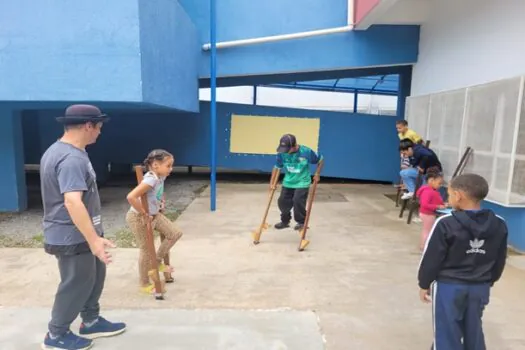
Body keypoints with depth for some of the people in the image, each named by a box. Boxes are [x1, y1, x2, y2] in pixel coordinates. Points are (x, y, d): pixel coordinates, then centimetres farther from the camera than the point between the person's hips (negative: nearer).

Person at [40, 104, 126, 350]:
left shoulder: (57, 150, 9)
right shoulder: (72, 158, -26)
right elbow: (72, 201, -37)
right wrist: (94, 239, -37)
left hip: (73, 233, 10)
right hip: (72, 236, -10)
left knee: (94, 276, 20)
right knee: (77, 284, 6)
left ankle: (91, 322, 35)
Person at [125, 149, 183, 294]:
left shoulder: (161, 177, -2)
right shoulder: (150, 180, -30)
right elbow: (131, 197, -40)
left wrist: (161, 203, 10)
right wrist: (144, 214, -30)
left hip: (155, 214, 9)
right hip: (138, 218, -8)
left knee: (175, 233, 6)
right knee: (146, 250, 3)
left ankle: (157, 261, 23)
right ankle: (144, 284, 23)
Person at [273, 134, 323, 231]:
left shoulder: (306, 151, -23)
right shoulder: (282, 153, -16)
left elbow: (320, 159, -5)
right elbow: (277, 167, -2)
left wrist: (317, 174, -4)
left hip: (302, 183, -4)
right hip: (288, 182, 4)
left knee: (298, 201, -14)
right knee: (282, 201, 6)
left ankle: (301, 222, 11)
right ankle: (285, 221, 31)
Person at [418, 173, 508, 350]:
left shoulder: (446, 223, -19)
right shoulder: (499, 225, -1)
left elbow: (431, 258, -13)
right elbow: (499, 261, 9)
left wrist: (424, 284, 0)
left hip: (448, 286, -5)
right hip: (480, 287, 5)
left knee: (447, 333, 7)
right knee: (474, 330, 21)